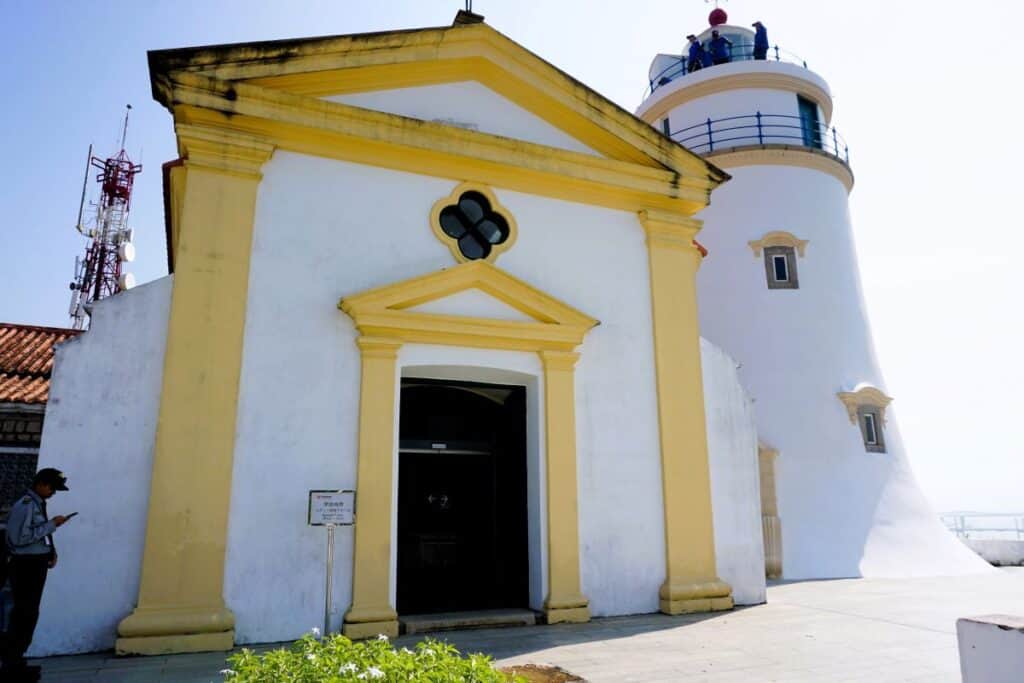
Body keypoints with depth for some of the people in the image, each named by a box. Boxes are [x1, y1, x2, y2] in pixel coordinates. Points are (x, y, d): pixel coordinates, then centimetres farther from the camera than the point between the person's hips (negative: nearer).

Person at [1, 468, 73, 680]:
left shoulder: (38, 504, 11)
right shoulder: (25, 505, -17)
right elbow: (20, 538, -24)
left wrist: (51, 552, 5)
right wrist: (52, 524, -20)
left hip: (36, 566, 9)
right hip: (26, 567, -9)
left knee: (29, 615, 16)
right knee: (24, 616, -3)